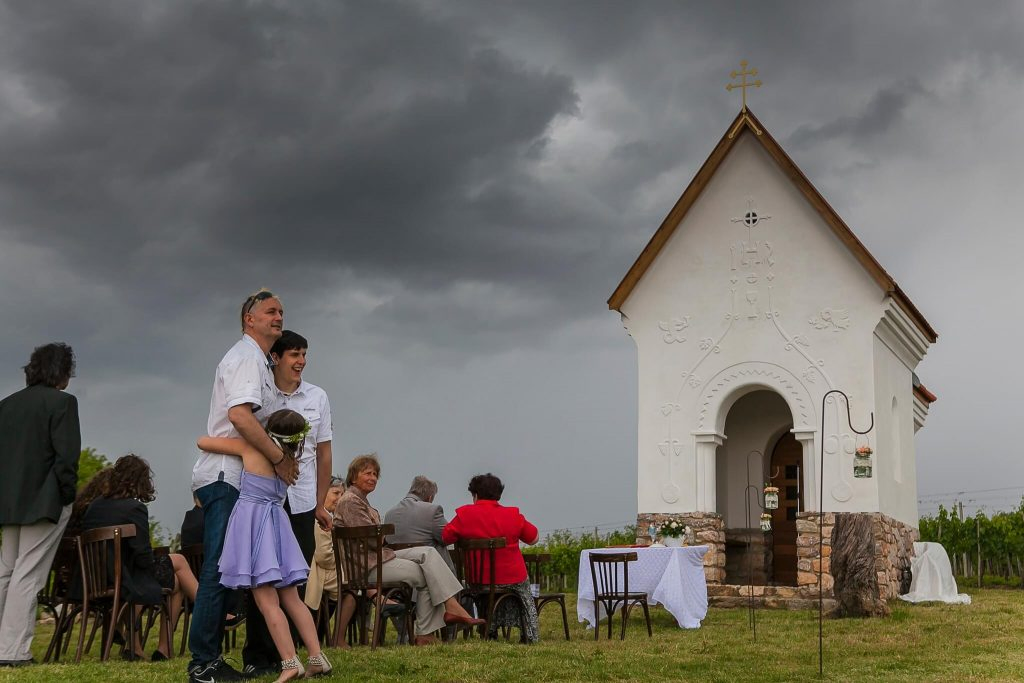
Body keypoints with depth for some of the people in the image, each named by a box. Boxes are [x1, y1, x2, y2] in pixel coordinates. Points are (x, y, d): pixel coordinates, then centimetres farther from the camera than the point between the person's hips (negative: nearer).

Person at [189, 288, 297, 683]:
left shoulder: (259, 361, 23)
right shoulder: (247, 356, -9)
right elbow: (239, 415, -24)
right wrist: (279, 458, -17)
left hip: (243, 479, 10)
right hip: (225, 477, -10)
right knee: (219, 569, -10)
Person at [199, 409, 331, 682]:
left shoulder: (250, 447, -8)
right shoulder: (289, 462, 5)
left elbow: (203, 442, 4)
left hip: (252, 524, -5)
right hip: (276, 526, 5)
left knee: (267, 602, -6)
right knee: (291, 599, 11)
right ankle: (317, 658, 9)